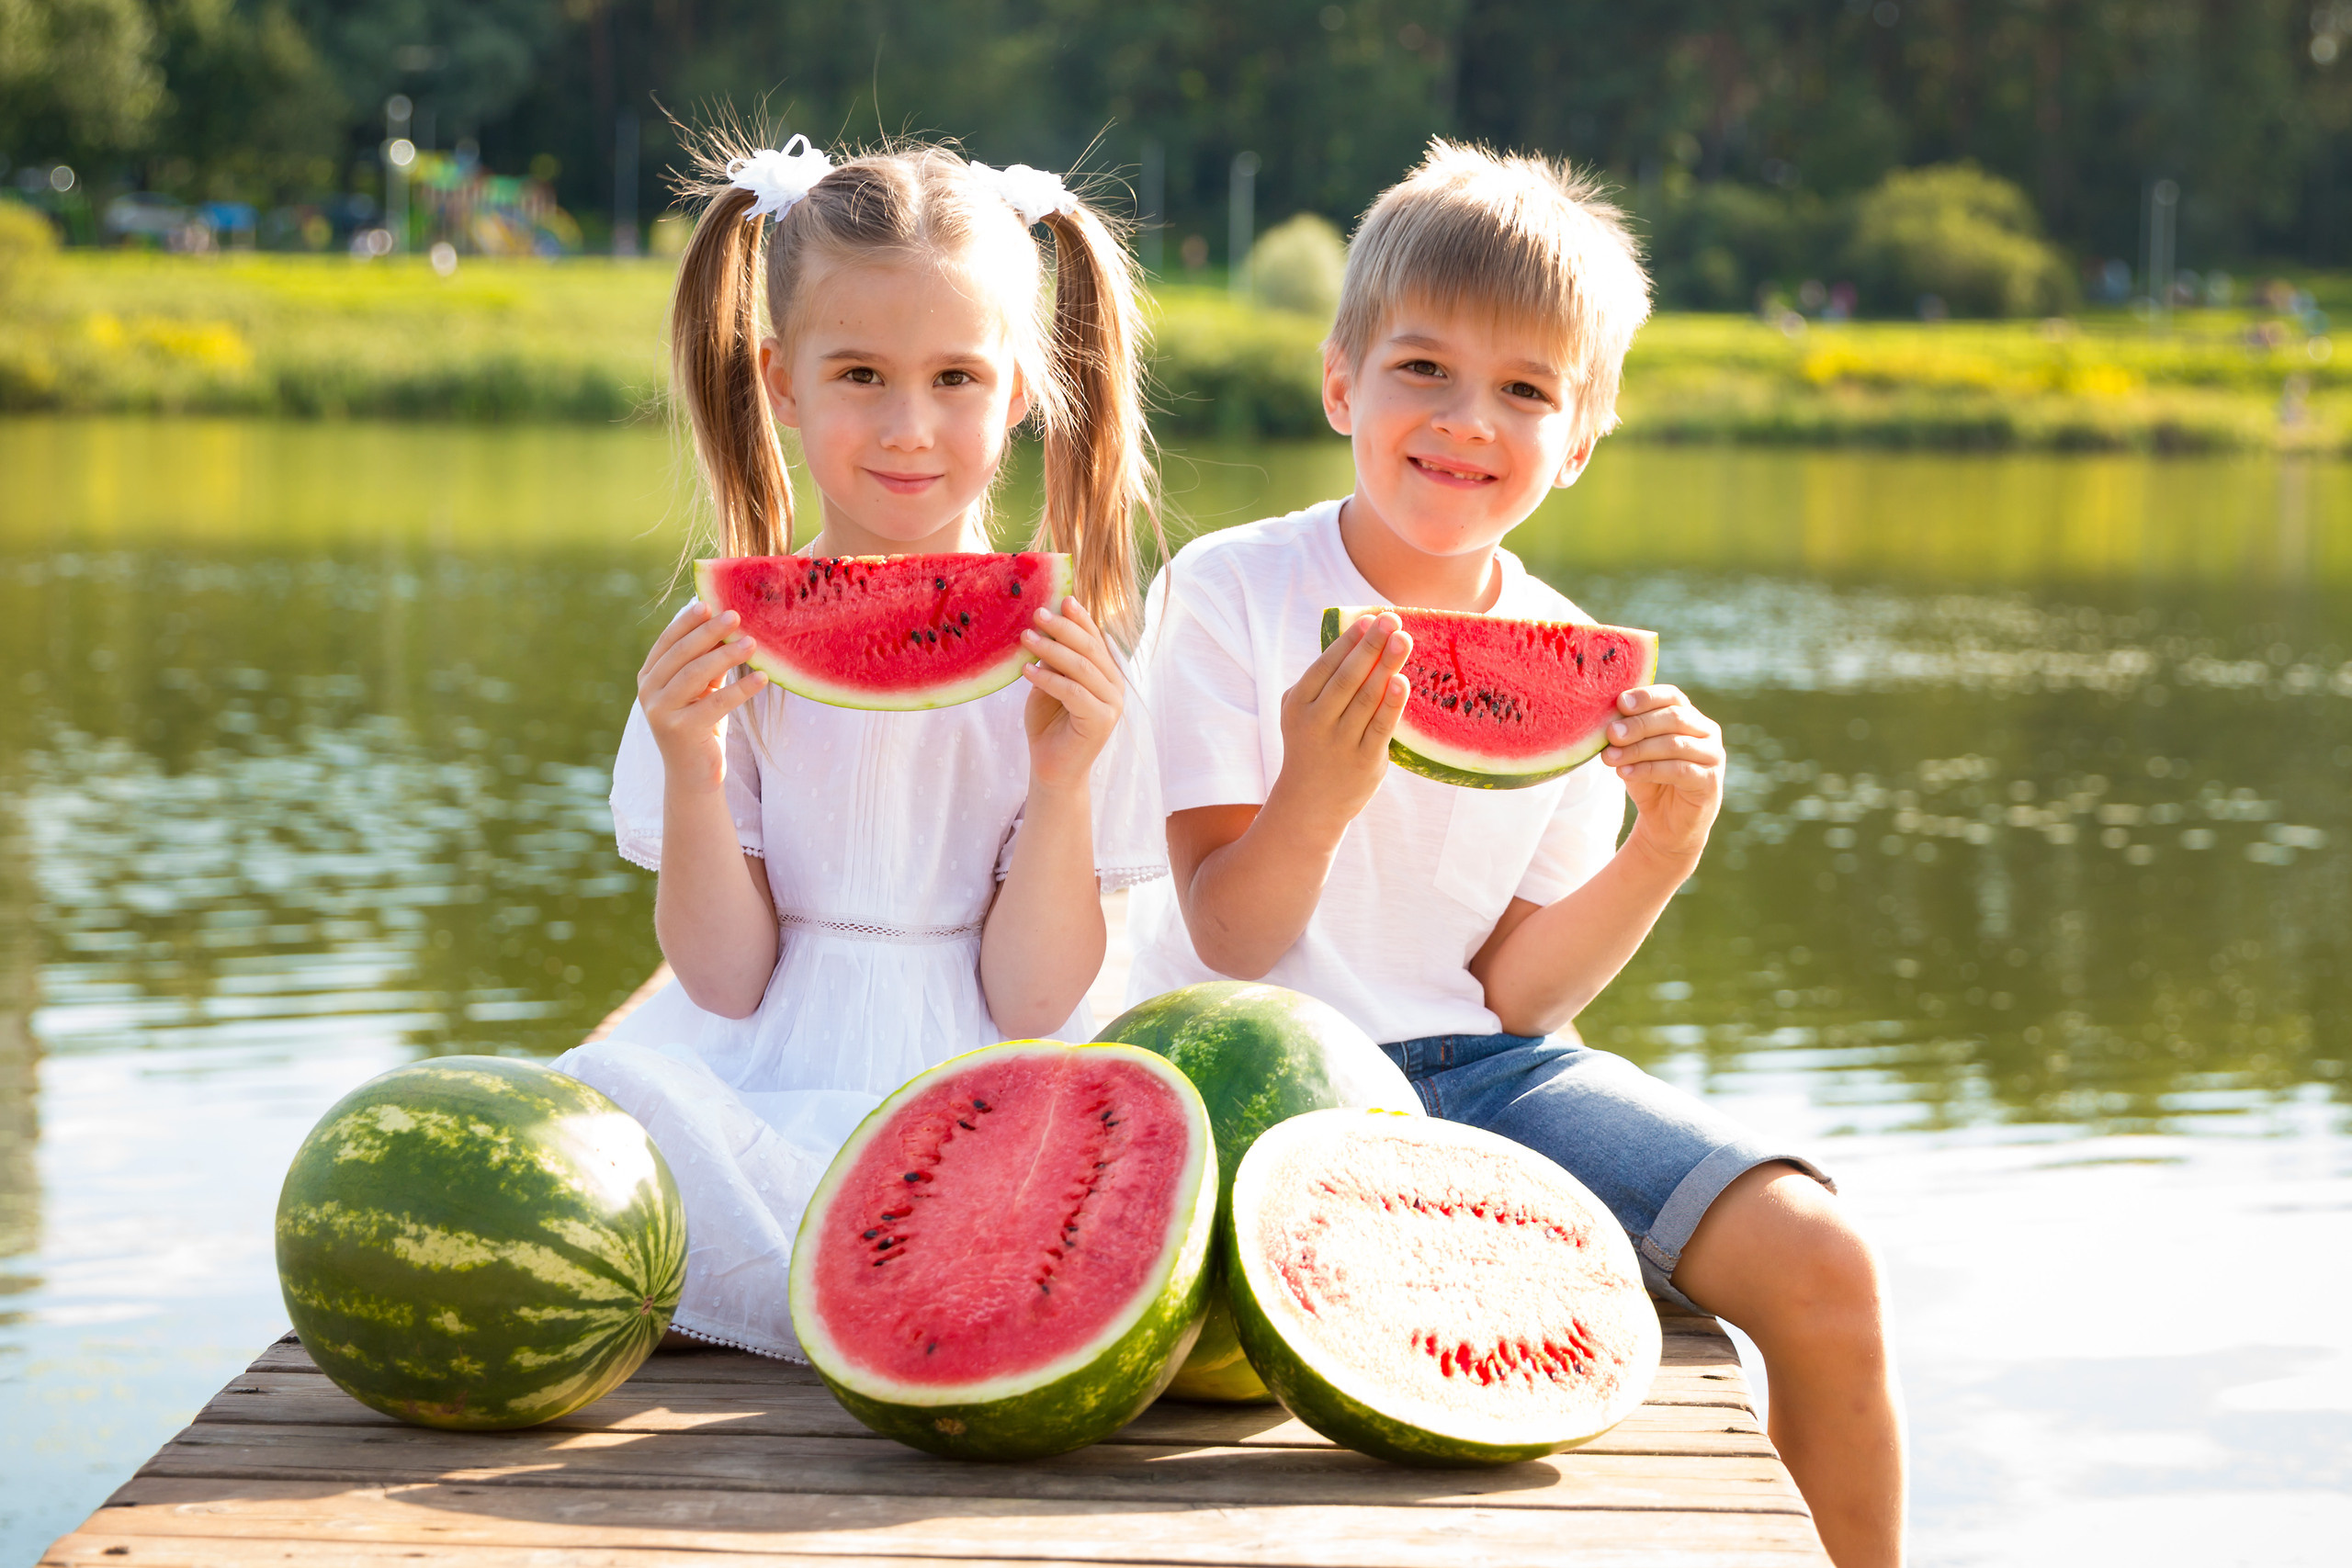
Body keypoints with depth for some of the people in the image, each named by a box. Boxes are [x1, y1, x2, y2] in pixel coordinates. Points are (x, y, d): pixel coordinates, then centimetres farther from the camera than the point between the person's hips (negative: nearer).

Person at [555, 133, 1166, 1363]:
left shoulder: (1061, 663, 2)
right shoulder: (727, 646, 4)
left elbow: (1030, 1007, -2)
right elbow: (725, 981, 1)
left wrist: (1062, 782, -15)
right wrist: (692, 773, -14)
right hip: (754, 1094, 1)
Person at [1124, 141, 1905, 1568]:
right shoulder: (1229, 596, -7)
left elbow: (1518, 992, 3)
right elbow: (1231, 943, -10)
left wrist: (1662, 849, -14)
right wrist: (1317, 795, -30)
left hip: (1479, 1067, 4)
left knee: (1819, 1266, -12)